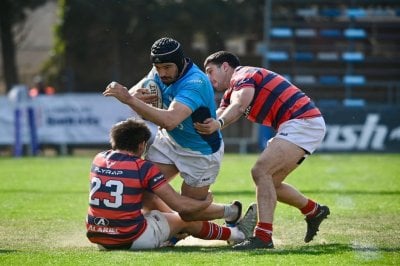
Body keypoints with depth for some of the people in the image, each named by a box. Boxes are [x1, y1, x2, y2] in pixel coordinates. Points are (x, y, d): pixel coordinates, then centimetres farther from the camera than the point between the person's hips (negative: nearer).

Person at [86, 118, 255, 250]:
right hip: (131, 239, -5)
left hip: (98, 239, 5)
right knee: (184, 219, 21)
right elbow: (179, 204, -10)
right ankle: (233, 234, 41)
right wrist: (205, 202, 9)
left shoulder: (98, 160, 4)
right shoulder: (144, 168, -11)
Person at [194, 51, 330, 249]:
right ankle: (314, 211, 34)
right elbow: (215, 117, 7)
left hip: (302, 122, -11)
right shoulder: (231, 93, 21)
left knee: (261, 171, -21)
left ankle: (263, 236, -27)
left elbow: (239, 106, -31)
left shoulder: (244, 75, -9)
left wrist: (218, 124, -48)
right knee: (269, 183, 17)